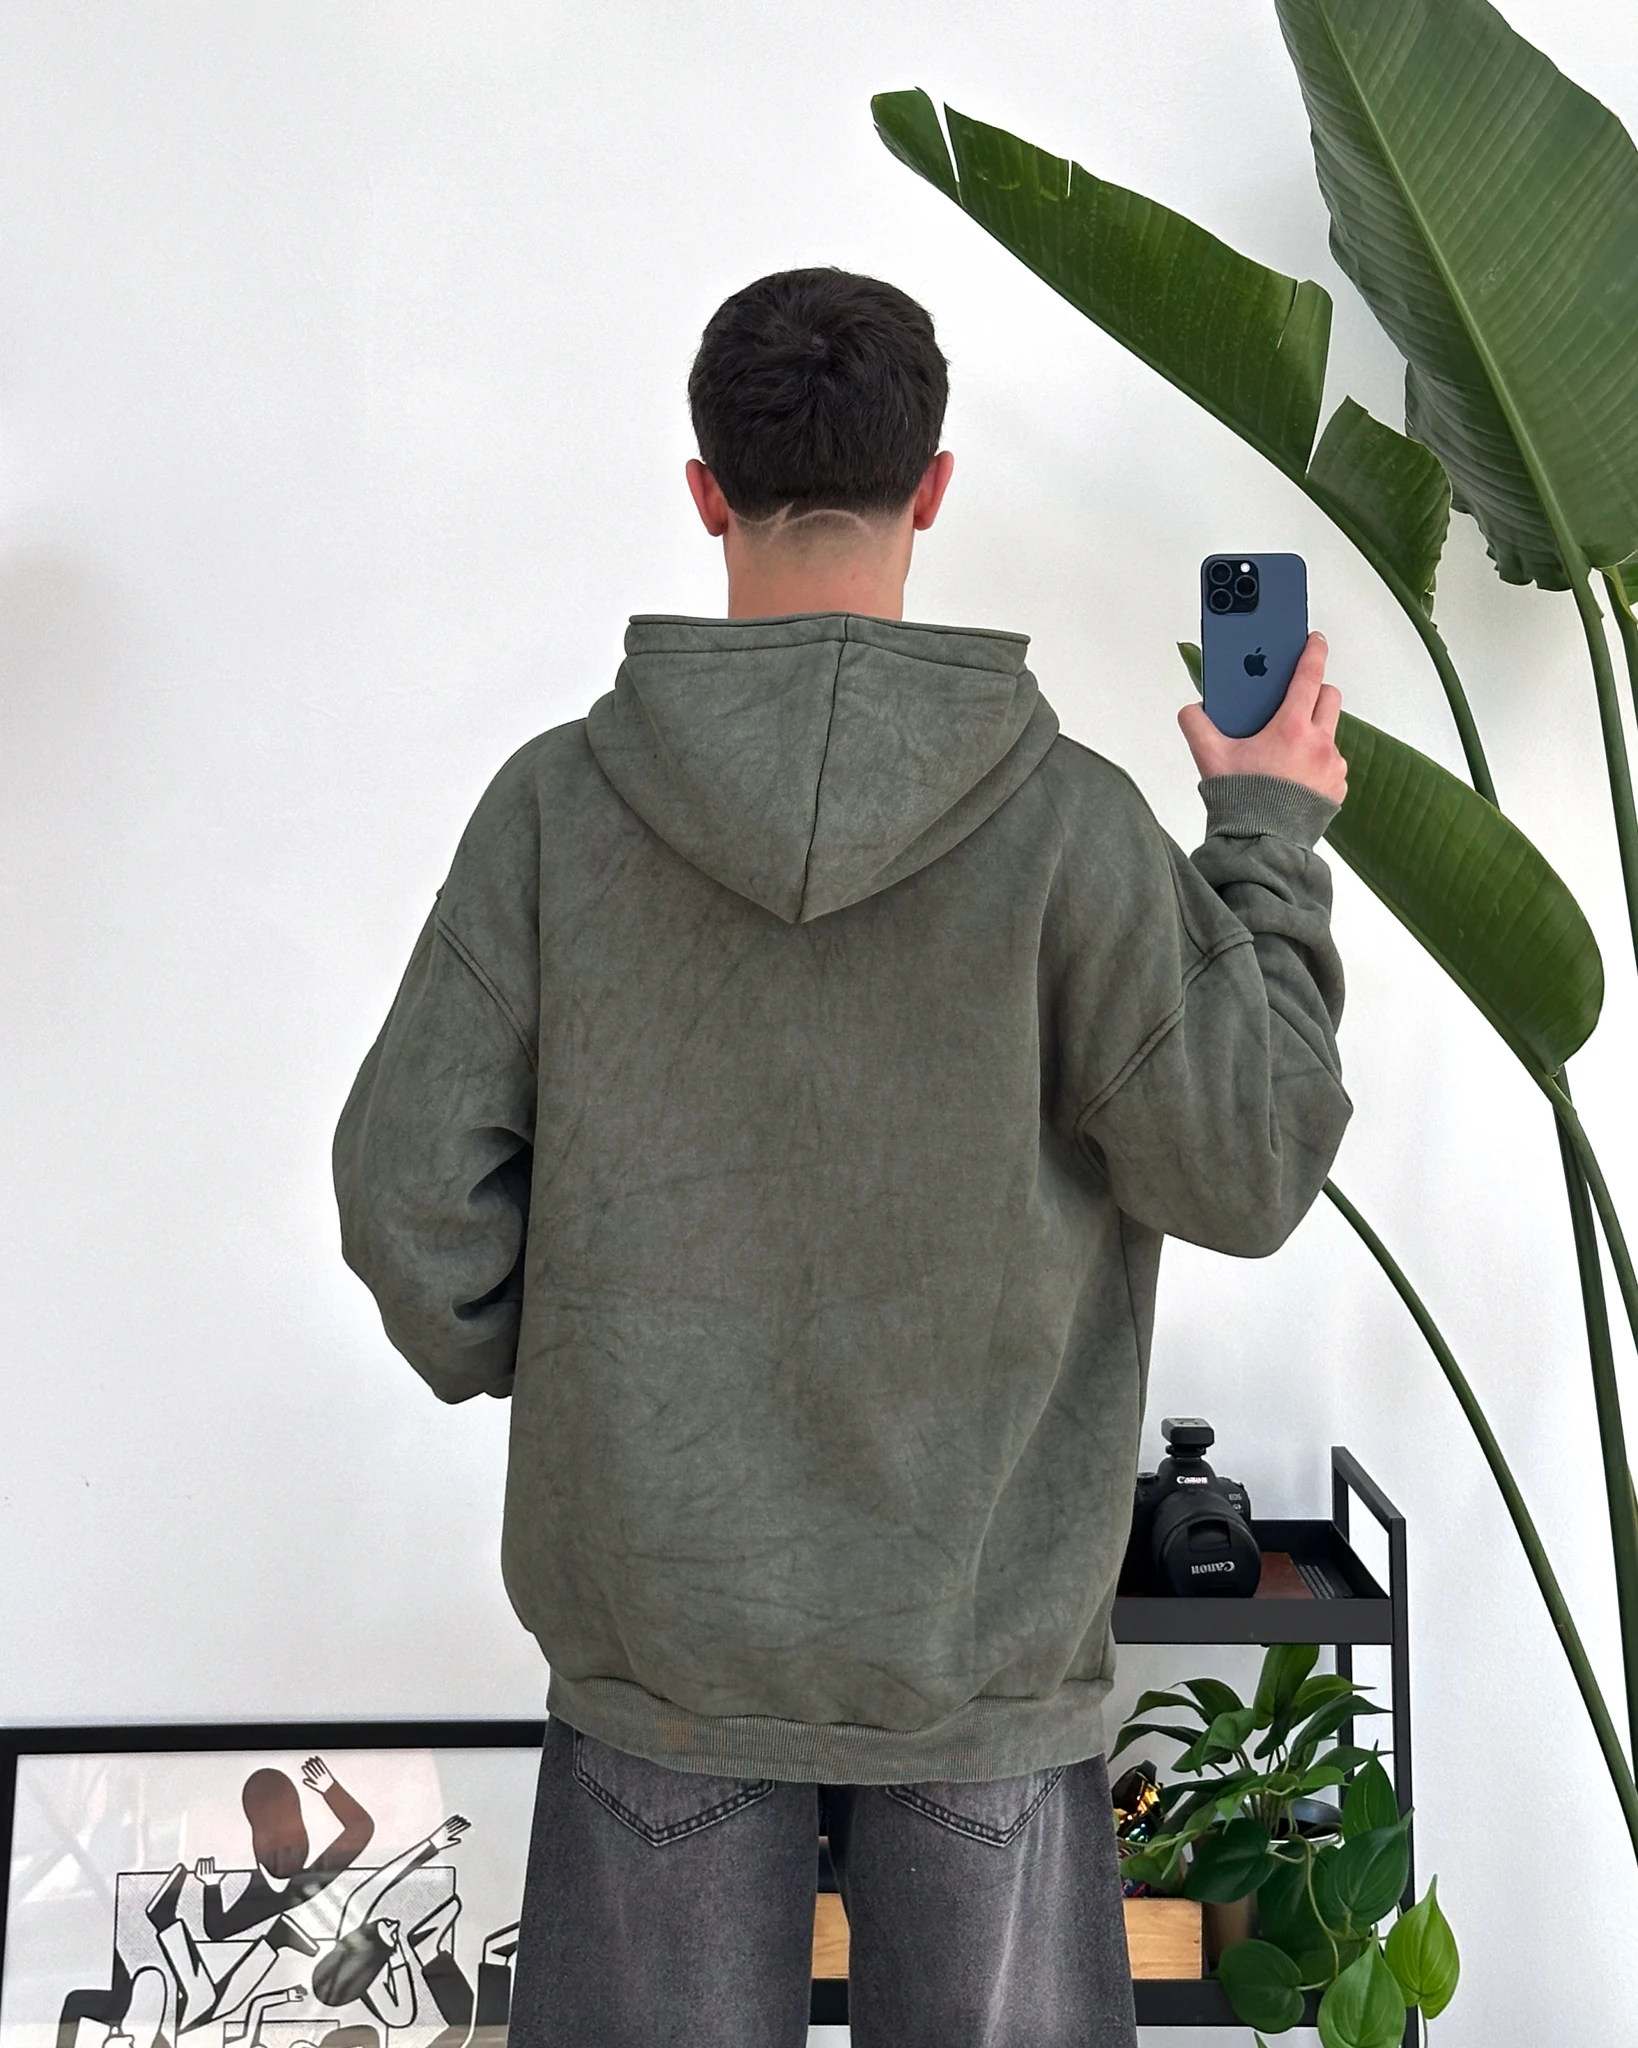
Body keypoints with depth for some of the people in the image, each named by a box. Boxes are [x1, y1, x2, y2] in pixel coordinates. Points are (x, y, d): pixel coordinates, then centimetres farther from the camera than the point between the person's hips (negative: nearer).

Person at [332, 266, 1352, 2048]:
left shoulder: (559, 801, -9)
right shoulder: (1064, 816, -13)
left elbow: (411, 1186, -8)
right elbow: (1248, 1168, -7)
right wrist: (1269, 836, 4)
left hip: (657, 1632, 1)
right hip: (982, 1628, -1)